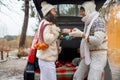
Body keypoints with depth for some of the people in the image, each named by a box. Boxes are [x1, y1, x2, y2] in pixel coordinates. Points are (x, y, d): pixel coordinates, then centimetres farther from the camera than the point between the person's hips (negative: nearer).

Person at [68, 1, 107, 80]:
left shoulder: (99, 21, -15)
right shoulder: (88, 22, 12)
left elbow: (98, 40, -26)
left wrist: (81, 34, -25)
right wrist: (78, 32, 8)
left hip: (98, 55, -9)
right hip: (88, 55, 9)